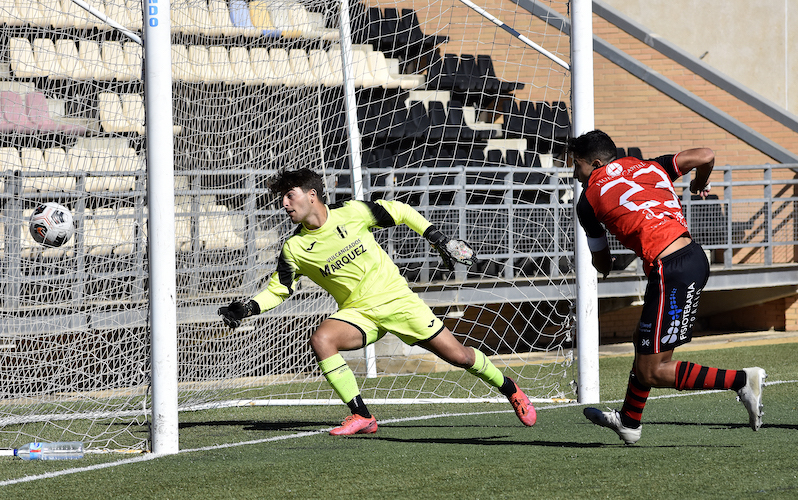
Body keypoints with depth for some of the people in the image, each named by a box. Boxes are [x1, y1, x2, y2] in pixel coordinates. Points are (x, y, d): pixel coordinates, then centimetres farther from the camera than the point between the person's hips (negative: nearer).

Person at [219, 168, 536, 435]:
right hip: (358, 312, 2)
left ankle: (510, 390, 22)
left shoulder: (352, 213, -11)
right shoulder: (295, 249, -6)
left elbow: (399, 212, 2)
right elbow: (278, 289, 4)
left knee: (459, 356, -5)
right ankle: (361, 417, -22)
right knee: (320, 340, -29)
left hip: (397, 298, -2)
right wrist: (247, 309, -13)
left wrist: (439, 240, 0)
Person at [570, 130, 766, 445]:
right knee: (643, 341, 25)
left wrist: (602, 264, 42)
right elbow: (706, 157, 10)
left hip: (671, 272, -8)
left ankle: (741, 381, -10)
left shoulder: (589, 199, 4)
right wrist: (700, 184, 32)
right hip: (695, 257, 8)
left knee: (651, 372, -1)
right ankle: (629, 422, 40)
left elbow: (602, 265, 16)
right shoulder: (647, 167, 16)